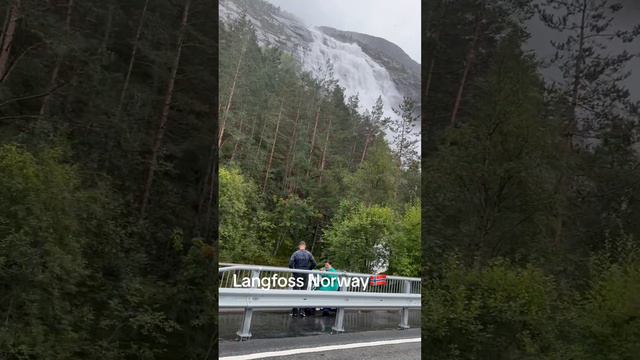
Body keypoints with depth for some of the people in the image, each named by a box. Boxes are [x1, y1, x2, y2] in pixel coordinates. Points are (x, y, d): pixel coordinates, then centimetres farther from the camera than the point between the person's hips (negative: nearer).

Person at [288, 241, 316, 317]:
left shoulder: (295, 254, -4)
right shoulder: (308, 254, 1)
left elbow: (290, 264, -13)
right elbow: (314, 264, -4)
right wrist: (308, 269, 9)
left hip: (297, 274, -1)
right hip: (305, 274, 1)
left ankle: (295, 311, 4)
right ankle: (302, 310, 5)